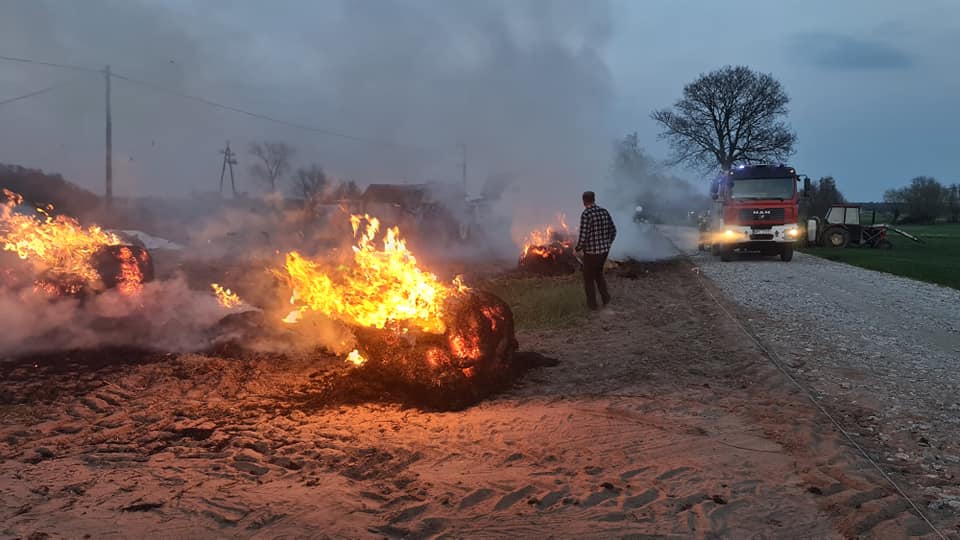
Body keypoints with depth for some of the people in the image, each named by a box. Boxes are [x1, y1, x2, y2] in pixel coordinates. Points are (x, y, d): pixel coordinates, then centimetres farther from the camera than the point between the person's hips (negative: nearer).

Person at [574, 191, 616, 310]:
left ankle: (592, 303, 22)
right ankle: (605, 297, 18)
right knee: (598, 273, 27)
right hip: (604, 250, 6)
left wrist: (577, 249, -4)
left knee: (589, 277, 14)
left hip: (591, 251, -6)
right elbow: (613, 230, 7)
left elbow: (583, 236, -22)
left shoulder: (586, 215, -20)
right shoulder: (604, 211, 1)